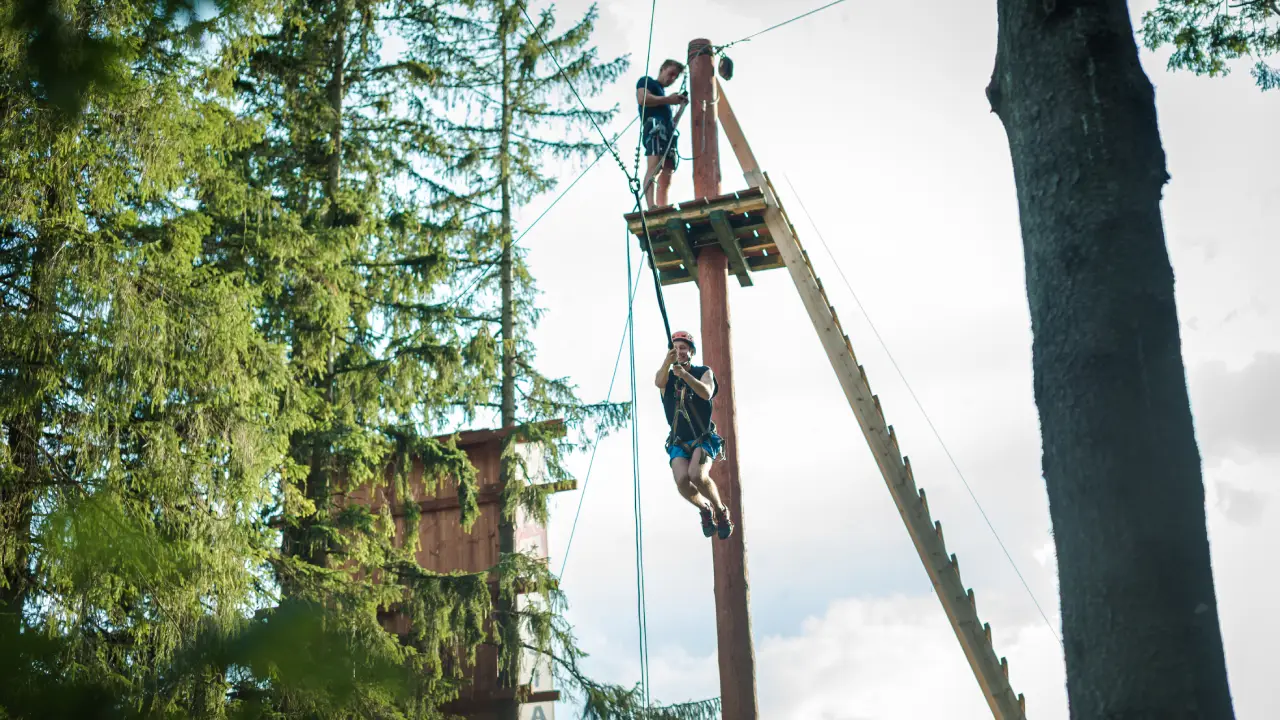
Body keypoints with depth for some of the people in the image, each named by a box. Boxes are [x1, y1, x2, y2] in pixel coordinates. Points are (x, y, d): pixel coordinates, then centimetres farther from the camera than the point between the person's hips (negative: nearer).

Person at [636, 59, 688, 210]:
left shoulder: (662, 92, 37)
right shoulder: (647, 81, 14)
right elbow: (642, 98, -7)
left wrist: (680, 103, 17)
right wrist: (668, 99, -3)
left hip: (667, 130, 10)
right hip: (654, 125, -10)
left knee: (666, 178, -2)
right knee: (655, 166, -28)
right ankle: (652, 207, -44)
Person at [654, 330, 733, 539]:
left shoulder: (704, 372, 5)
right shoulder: (668, 376, 10)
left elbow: (706, 393, -19)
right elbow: (659, 382, -17)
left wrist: (685, 375, -35)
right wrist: (668, 362, -38)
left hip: (704, 439, -2)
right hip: (678, 443, 2)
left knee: (697, 475, -29)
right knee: (682, 481, -24)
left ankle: (721, 511, -3)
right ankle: (704, 509, 8)